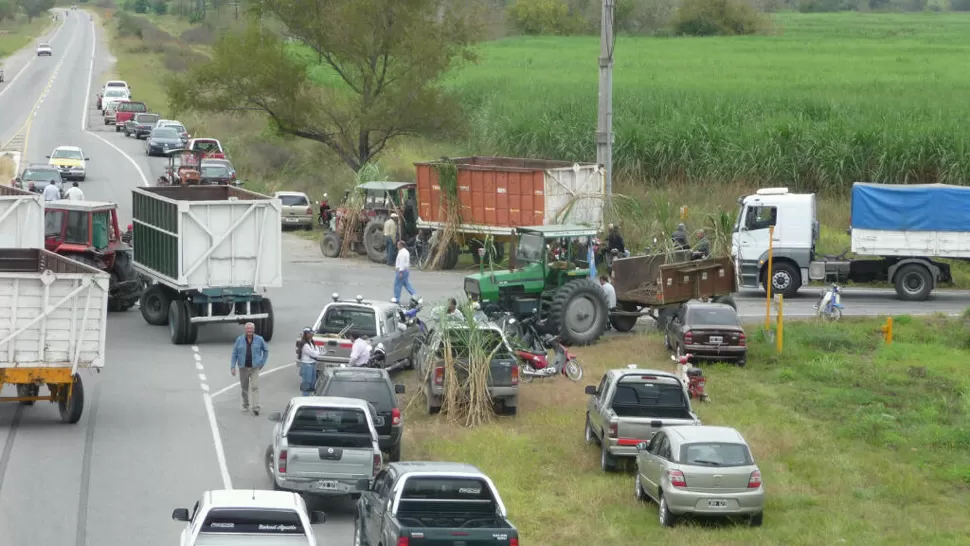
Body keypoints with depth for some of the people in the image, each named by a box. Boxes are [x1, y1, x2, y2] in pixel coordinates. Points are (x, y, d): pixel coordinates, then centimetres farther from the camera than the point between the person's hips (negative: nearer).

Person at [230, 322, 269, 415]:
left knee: (255, 387, -12)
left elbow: (266, 350, 11)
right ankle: (245, 405, 32)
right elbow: (234, 354, -1)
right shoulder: (239, 340, -3)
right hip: (243, 368, 2)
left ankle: (256, 408, -16)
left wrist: (262, 363, 6)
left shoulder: (259, 340, -4)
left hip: (254, 368, -2)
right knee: (244, 388, 13)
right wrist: (232, 367, -8)